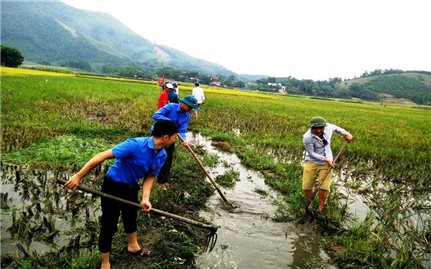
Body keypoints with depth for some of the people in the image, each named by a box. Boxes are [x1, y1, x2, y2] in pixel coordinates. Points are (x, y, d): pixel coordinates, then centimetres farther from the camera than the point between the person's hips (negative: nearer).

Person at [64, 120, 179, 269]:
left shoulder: (162, 156, -12)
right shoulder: (136, 145, -35)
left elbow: (150, 177, -1)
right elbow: (103, 156, -34)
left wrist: (145, 198, -17)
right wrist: (79, 176, -31)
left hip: (131, 186, 7)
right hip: (113, 185, -7)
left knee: (131, 216, 27)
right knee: (109, 224, 3)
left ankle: (133, 246, 53)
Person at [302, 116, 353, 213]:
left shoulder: (328, 127, -15)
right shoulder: (307, 137, -26)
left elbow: (335, 127, 12)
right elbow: (312, 153, -17)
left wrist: (346, 133, 12)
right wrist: (325, 159, -23)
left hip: (327, 163, 2)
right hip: (312, 162, -2)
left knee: (324, 187, -3)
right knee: (306, 186, 1)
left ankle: (320, 207, 16)